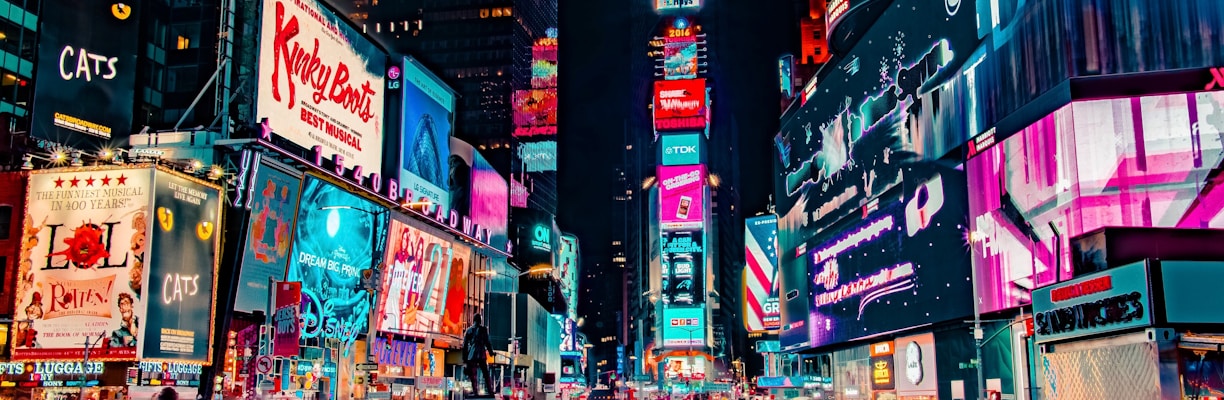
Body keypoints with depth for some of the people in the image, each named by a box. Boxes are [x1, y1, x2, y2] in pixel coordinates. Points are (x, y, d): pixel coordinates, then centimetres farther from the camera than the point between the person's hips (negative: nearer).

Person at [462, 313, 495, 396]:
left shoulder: (468, 330, 7)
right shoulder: (484, 329, 2)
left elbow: (465, 345, 8)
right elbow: (487, 342, 0)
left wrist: (465, 359, 12)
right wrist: (491, 351, 13)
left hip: (471, 355, 1)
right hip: (482, 355, -1)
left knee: (473, 375, 3)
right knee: (486, 374, 6)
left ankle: (475, 391, -3)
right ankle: (490, 391, 0)